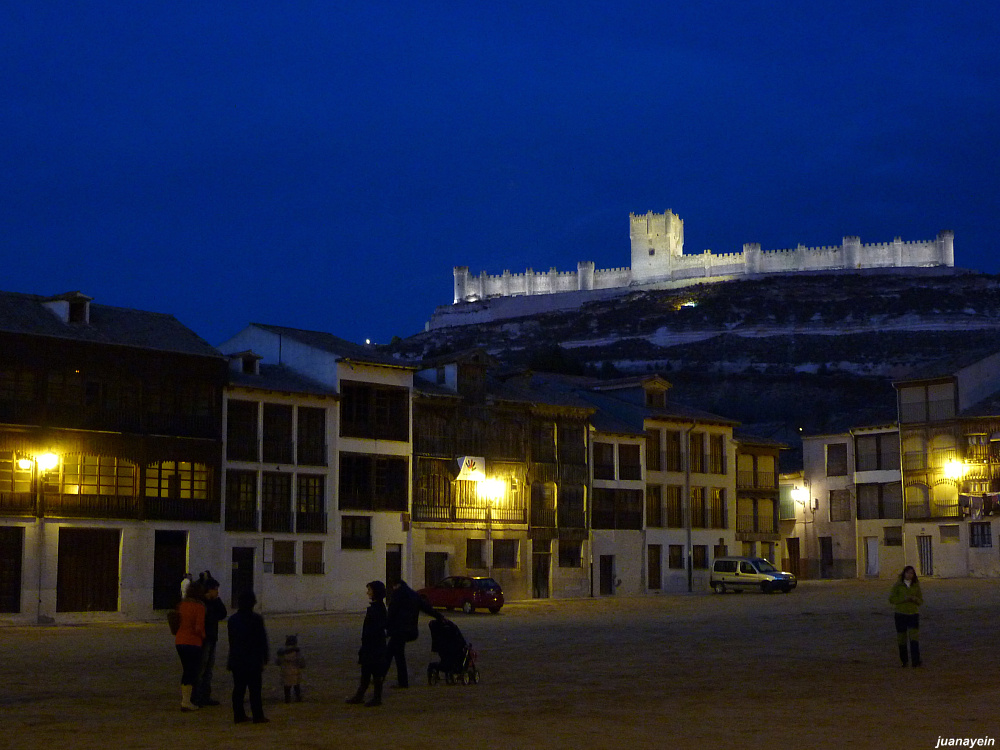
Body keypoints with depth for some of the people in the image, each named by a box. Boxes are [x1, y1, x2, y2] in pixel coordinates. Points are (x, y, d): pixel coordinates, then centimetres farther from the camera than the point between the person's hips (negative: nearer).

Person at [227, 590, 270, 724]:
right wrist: (264, 657, 1)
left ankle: (239, 715, 10)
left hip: (237, 660, 5)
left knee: (238, 688, 9)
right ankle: (258, 716, 1)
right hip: (253, 660, -5)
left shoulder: (233, 619, 5)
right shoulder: (256, 619, -11)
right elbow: (262, 640, -8)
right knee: (255, 689, 0)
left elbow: (231, 641, 11)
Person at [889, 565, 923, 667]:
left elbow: (921, 601, 8)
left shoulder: (916, 586, 6)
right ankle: (903, 661, 18)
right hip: (901, 614, -1)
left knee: (914, 636, -14)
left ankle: (915, 661, -18)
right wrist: (904, 599, -17)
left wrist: (914, 599, -14)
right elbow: (891, 599, -5)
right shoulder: (897, 585, 0)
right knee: (901, 638, 3)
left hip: (913, 614, 1)